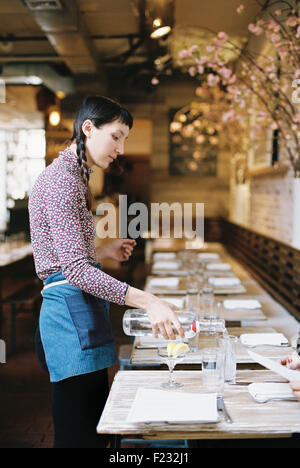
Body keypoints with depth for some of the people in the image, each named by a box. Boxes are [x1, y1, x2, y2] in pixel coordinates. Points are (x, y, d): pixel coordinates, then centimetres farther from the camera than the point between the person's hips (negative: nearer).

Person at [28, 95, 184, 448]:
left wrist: (103, 252, 18)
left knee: (94, 429, 15)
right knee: (79, 436, -3)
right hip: (72, 315, -10)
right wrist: (147, 300, -30)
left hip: (83, 314, 10)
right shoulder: (60, 179, -13)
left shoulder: (74, 177, 20)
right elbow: (75, 270, -23)